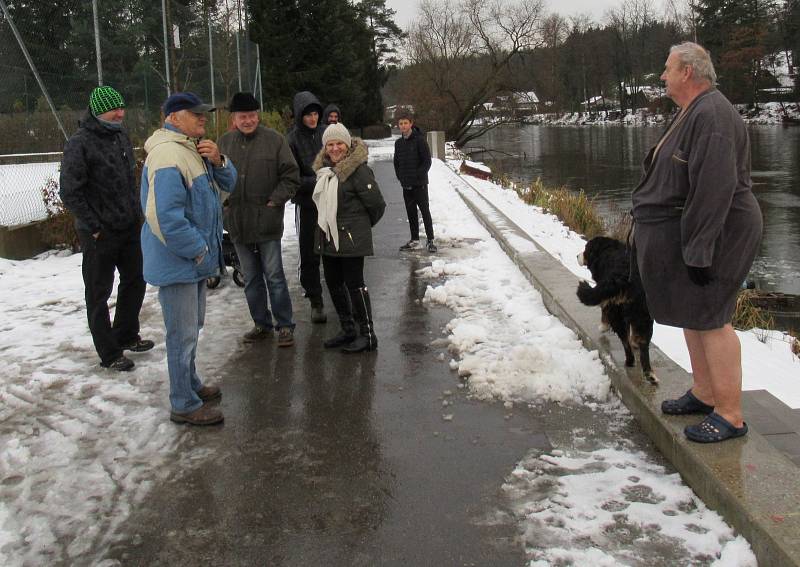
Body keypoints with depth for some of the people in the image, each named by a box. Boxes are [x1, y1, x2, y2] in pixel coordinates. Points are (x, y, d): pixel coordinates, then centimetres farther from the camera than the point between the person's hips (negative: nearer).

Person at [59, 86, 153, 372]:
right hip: (99, 234, -8)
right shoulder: (80, 144, -16)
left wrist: (136, 212, 11)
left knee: (134, 282, 19)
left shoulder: (120, 136, 7)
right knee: (99, 294, 4)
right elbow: (70, 192, -17)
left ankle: (126, 335, 37)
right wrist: (94, 228, -16)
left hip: (129, 227, 8)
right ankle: (109, 354, 13)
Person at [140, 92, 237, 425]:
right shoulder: (168, 156, -22)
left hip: (195, 259, 10)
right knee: (183, 334, -1)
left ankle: (190, 385, 38)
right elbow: (165, 217, -29)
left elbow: (227, 184, 13)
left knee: (192, 328, 22)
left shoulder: (193, 149, 11)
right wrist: (199, 251, -20)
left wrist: (218, 162, -7)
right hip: (177, 263, -10)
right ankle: (185, 405, 9)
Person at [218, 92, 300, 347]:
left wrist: (274, 201, -11)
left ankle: (285, 326, 11)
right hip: (238, 222, 4)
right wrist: (223, 201, 3)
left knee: (274, 276, 0)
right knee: (251, 278, 13)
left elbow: (291, 176, -3)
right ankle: (261, 324, 26)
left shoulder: (274, 140, -5)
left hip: (267, 221, -4)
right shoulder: (224, 142, 6)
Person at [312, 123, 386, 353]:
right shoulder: (324, 169, 8)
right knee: (333, 282, 13)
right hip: (328, 236, 8)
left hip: (351, 237, -8)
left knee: (354, 283, -4)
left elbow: (377, 203, -12)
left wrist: (363, 224, 3)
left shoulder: (358, 169, -16)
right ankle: (348, 329, 27)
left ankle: (367, 334, 6)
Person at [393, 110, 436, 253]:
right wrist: (400, 177, 7)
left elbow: (427, 160, -11)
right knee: (411, 213, 11)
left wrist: (418, 176, -13)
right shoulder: (398, 142, 9)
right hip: (406, 185, 6)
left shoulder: (419, 140, -9)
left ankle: (431, 240, 3)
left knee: (425, 211, -2)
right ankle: (414, 240, 19)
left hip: (419, 184, -6)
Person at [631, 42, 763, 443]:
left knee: (710, 319, -7)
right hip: (683, 232, 11)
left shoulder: (712, 116, -20)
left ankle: (730, 415, 1)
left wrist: (699, 251, -27)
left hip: (713, 234, -11)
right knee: (691, 313, 17)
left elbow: (715, 188, -27)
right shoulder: (694, 113, 15)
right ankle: (704, 394, 30)